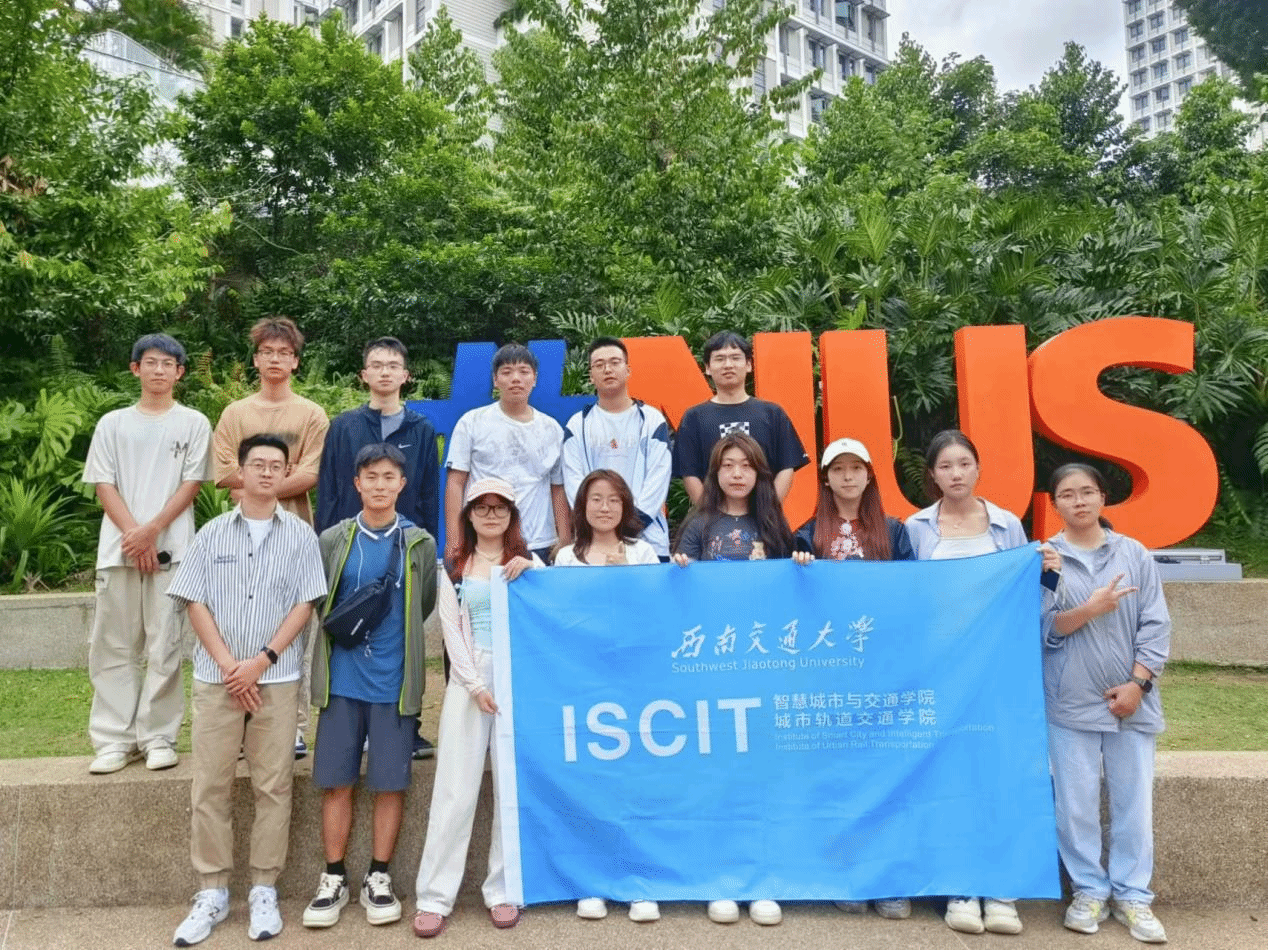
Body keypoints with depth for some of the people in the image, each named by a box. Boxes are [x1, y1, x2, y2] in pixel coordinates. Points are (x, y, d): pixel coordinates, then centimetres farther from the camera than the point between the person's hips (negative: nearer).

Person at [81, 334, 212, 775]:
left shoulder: (194, 423, 6)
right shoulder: (112, 424, 12)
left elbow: (191, 485, 0)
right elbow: (103, 486, 6)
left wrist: (152, 531, -10)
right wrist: (133, 533, -8)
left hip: (171, 549, -2)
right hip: (119, 549, 2)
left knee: (164, 646, 0)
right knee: (112, 646, 4)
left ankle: (158, 736, 8)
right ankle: (114, 738, 13)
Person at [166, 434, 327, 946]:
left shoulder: (300, 535, 4)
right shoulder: (211, 534, 7)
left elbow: (304, 605, -1)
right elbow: (195, 603, 3)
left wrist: (262, 660, -10)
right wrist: (228, 663, -8)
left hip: (277, 678, -1)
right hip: (216, 677, 1)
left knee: (273, 785, 2)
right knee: (209, 785, 4)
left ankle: (264, 890, 14)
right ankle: (212, 891, 16)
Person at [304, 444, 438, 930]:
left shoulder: (419, 543, 1)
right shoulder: (333, 539, 2)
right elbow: (318, 603, 11)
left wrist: (391, 636, 10)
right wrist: (345, 631, 6)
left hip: (394, 681, 0)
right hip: (341, 679, 1)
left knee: (390, 782, 5)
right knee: (336, 781, 6)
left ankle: (378, 878, 19)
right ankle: (334, 878, 21)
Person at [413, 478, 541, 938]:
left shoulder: (530, 562, 10)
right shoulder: (454, 568, 10)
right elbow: (452, 634, 1)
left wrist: (529, 574, -12)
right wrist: (476, 686, -8)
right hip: (467, 682, 0)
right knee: (455, 790, -1)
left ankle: (503, 890, 13)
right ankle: (434, 896, 7)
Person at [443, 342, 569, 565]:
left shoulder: (552, 430, 11)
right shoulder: (472, 423, 5)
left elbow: (558, 490, 11)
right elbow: (455, 483, 2)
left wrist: (564, 543, 6)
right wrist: (453, 541, -5)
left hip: (539, 546, 2)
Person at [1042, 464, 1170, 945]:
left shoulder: (1135, 554, 3)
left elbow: (1156, 626, 1)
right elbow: (1041, 627, -6)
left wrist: (1137, 683, -8)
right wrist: (1090, 609, -19)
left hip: (1130, 700, 2)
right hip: (1070, 703, -1)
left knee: (1134, 801, 8)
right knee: (1076, 803, 4)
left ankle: (1132, 896, 22)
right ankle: (1089, 890, 20)